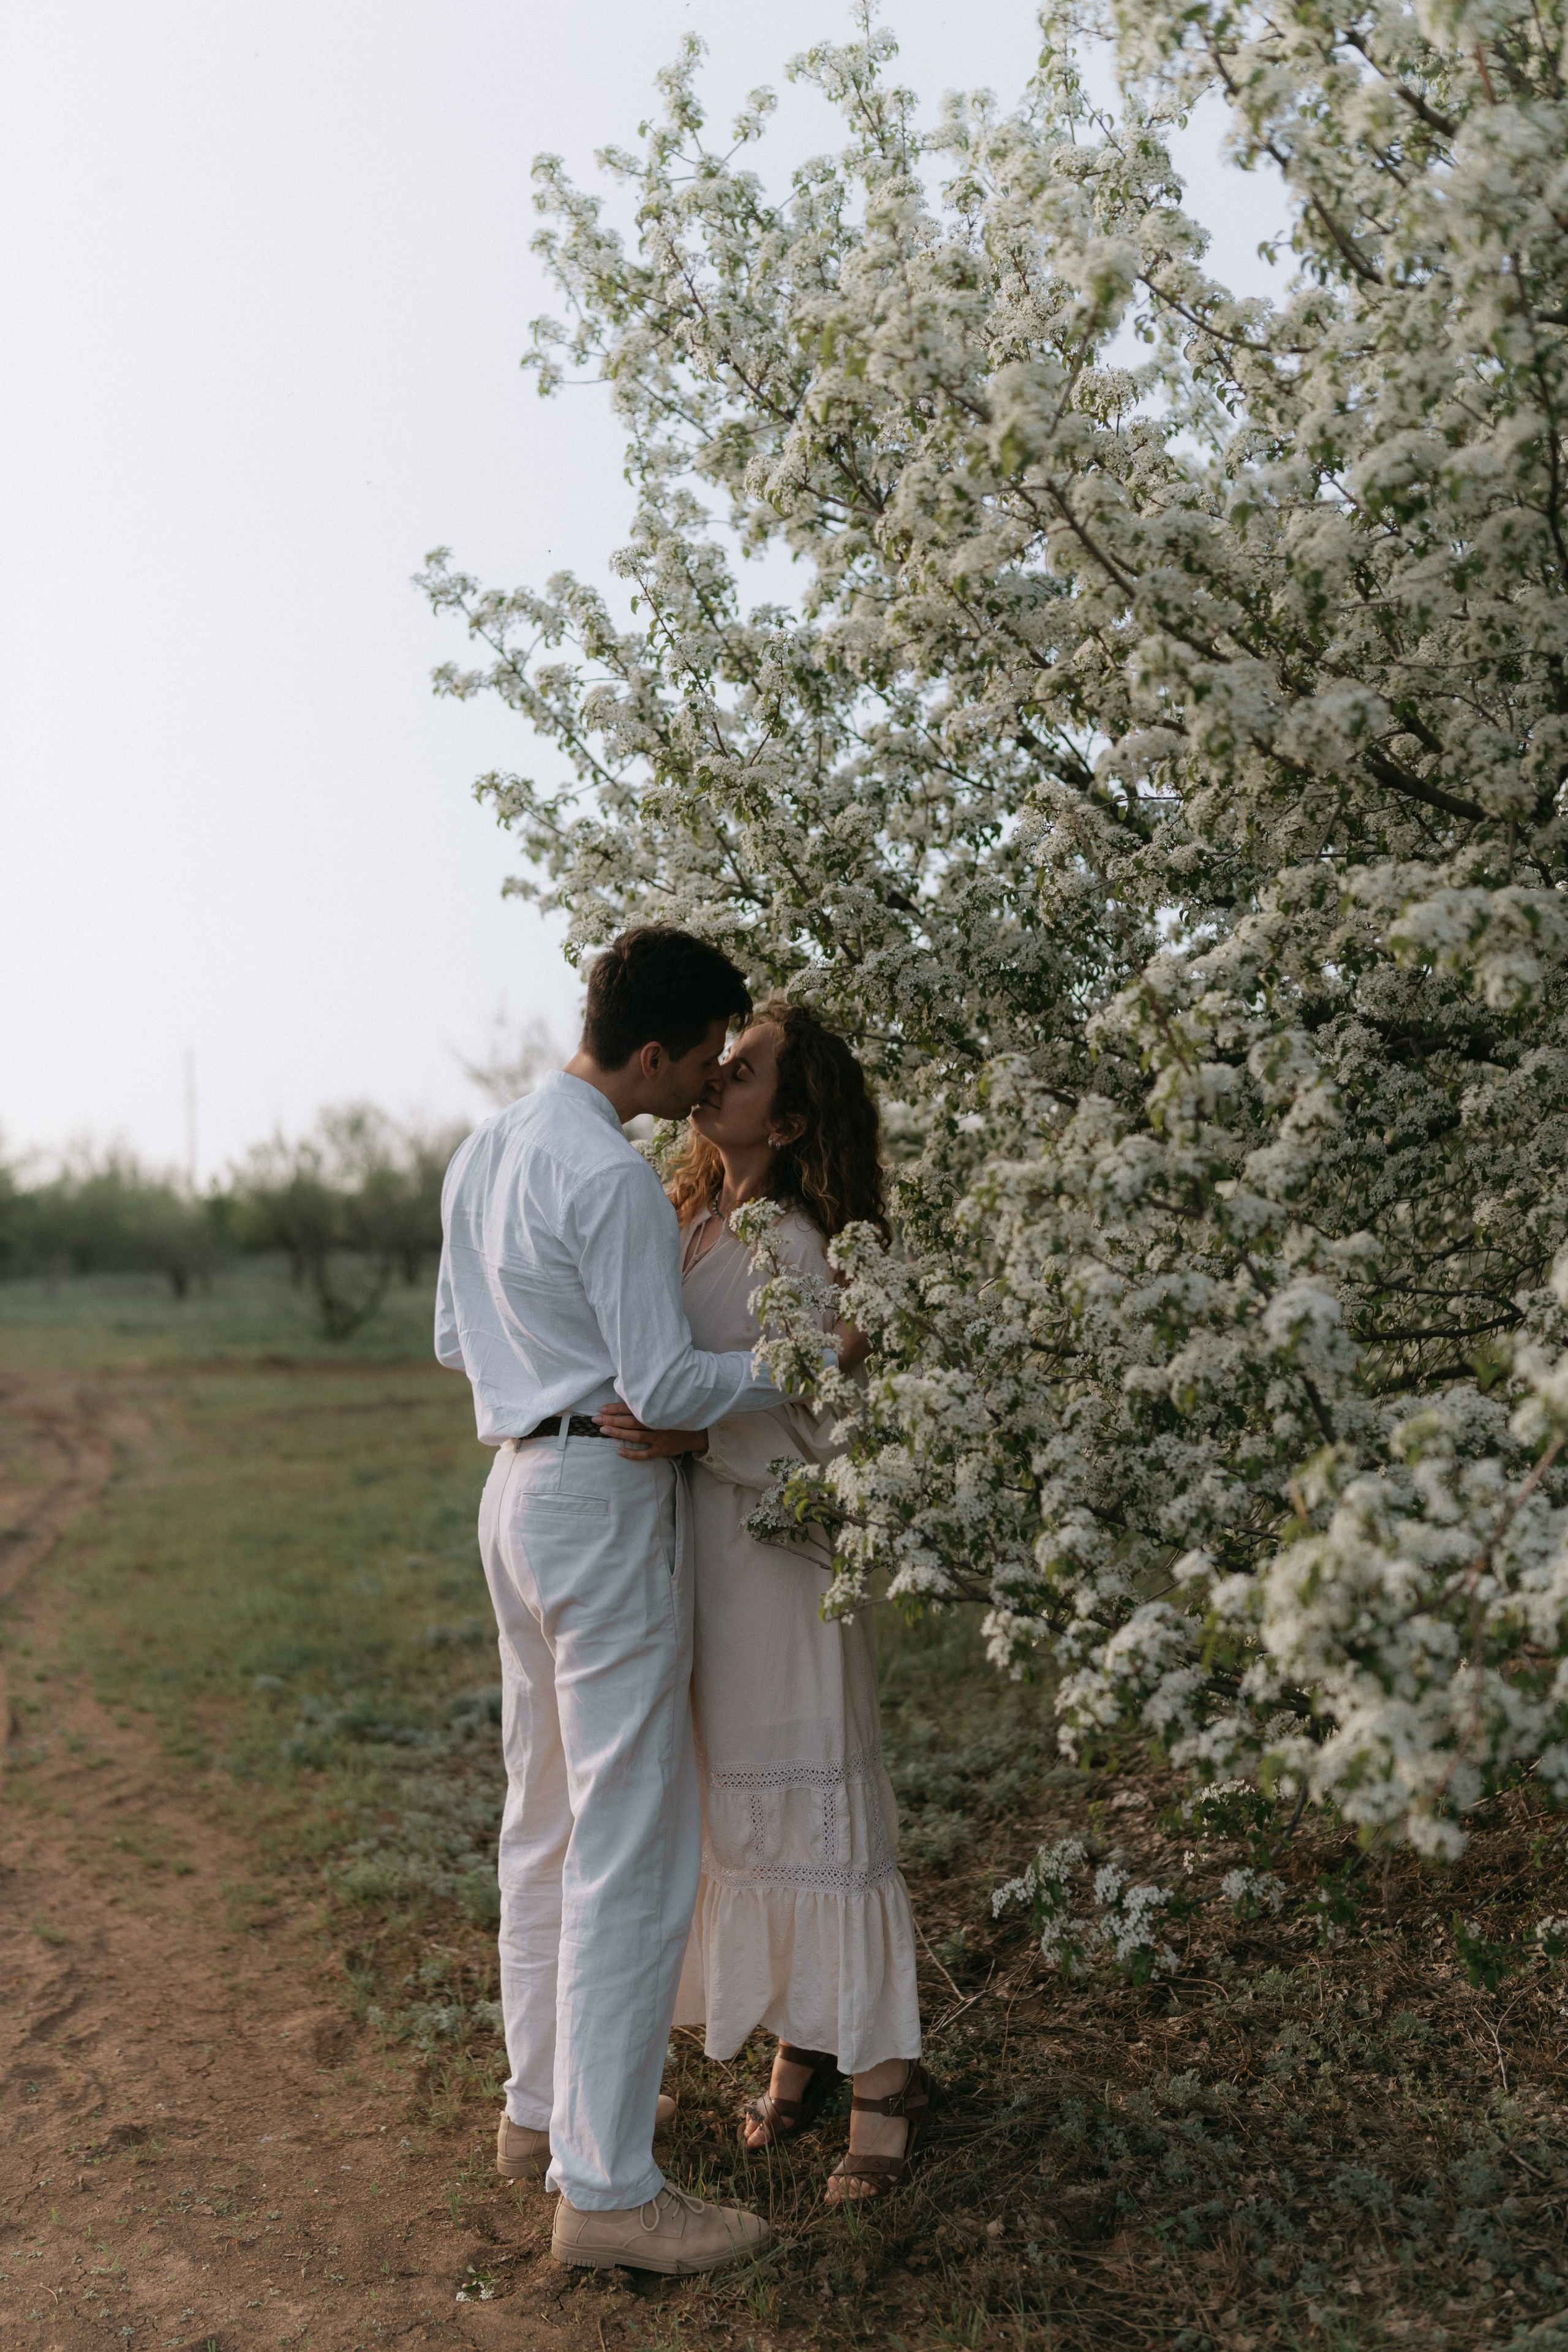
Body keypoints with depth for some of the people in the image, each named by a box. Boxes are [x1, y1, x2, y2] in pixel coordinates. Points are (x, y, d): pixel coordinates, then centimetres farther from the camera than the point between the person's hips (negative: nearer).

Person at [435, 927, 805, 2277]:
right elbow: (668, 1388, -18)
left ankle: (539, 2108, 32)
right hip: (607, 1504, -10)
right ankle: (604, 2185, 4)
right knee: (633, 1848, -3)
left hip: (518, 1482, 10)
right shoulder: (613, 1179, -19)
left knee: (547, 1823, 19)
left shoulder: (484, 1153, 10)